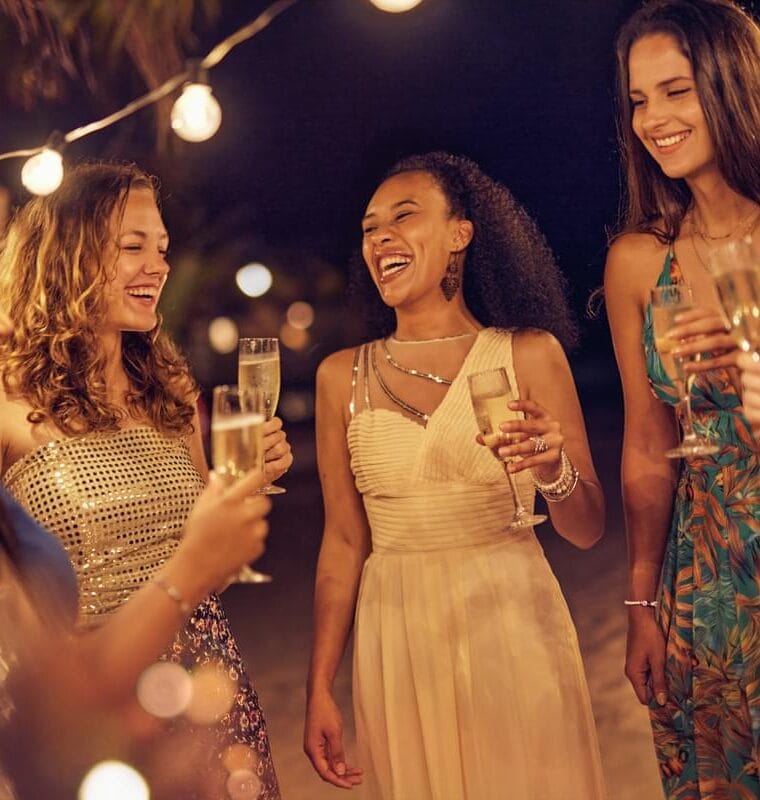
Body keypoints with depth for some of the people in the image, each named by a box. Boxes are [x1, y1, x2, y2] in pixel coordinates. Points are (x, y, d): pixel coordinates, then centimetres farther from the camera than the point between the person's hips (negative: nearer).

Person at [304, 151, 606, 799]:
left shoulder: (528, 353, -4)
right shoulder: (342, 376, 2)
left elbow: (587, 529, -3)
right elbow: (344, 541, 4)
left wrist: (553, 470, -23)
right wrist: (320, 689, 2)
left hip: (515, 627, -1)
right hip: (397, 641, 2)